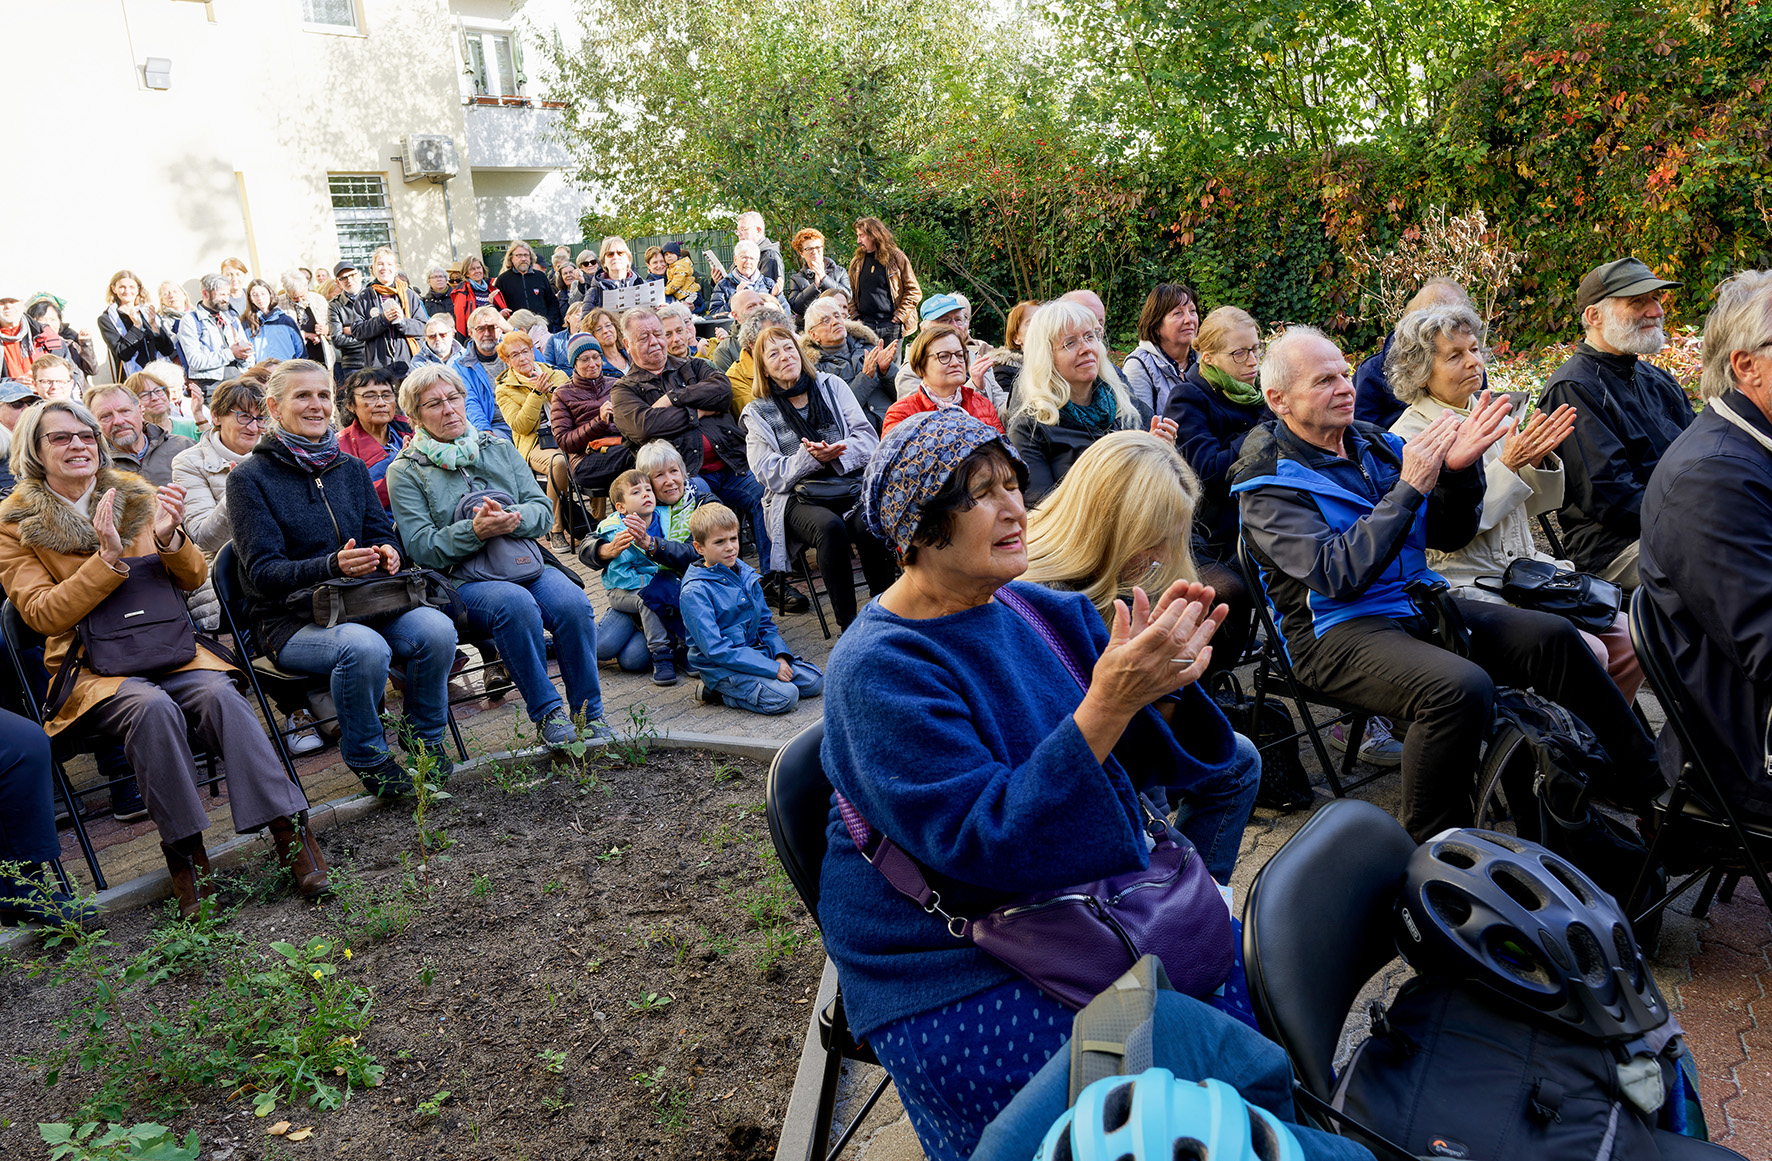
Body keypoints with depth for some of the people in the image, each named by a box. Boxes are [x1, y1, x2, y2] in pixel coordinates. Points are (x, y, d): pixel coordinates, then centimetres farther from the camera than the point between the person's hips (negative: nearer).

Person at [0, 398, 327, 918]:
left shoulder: (137, 495, 11)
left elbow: (194, 579, 9)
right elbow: (42, 614, -5)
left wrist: (168, 538, -13)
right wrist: (108, 558, -17)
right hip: (91, 666, -2)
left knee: (219, 693, -30)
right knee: (152, 708, -35)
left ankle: (289, 828, -30)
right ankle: (184, 851, -25)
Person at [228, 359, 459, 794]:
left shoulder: (350, 468, 14)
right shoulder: (249, 478, -3)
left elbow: (383, 533, 15)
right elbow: (263, 572, -11)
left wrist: (386, 553, -12)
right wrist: (333, 566, -29)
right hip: (289, 619, -4)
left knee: (437, 629, -26)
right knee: (365, 647, -37)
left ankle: (425, 739, -3)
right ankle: (367, 756, -11)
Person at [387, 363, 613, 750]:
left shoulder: (499, 447, 16)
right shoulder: (405, 471, 4)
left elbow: (543, 509, 9)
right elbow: (422, 547, -5)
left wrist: (514, 518, -15)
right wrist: (475, 531, -22)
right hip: (461, 579, -3)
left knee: (573, 604, -27)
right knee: (516, 604, -36)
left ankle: (588, 713, -14)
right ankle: (547, 712, -23)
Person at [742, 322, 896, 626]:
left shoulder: (832, 386, 15)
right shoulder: (758, 413, 10)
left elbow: (868, 439, 7)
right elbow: (770, 474, 0)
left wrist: (835, 455, -13)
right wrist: (810, 458, -17)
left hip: (852, 484, 2)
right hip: (798, 496, -2)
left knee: (869, 524, -32)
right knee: (830, 527, -35)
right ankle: (848, 623, -26)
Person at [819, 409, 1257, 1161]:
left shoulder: (1044, 612, 3)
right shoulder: (879, 670, -18)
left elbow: (1140, 758, 5)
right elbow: (986, 844, -26)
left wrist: (1164, 686, -17)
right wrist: (1108, 702, -32)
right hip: (957, 977, -6)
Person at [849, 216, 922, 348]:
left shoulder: (896, 258, 2)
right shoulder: (856, 262, 13)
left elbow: (914, 291, 2)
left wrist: (899, 316, -6)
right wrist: (855, 316, 4)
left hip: (891, 326, -3)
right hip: (865, 324, 3)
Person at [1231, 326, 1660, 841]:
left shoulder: (1372, 443, 11)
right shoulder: (1269, 485, -11)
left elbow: (1449, 533, 12)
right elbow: (1338, 575, -24)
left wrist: (1458, 470, -8)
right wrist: (1409, 487, -22)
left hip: (1418, 604, 8)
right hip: (1337, 630, -7)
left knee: (1553, 637, -3)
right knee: (1462, 687, -32)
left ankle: (1637, 776, 16)